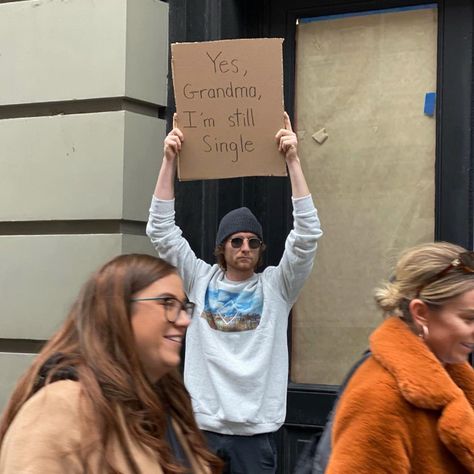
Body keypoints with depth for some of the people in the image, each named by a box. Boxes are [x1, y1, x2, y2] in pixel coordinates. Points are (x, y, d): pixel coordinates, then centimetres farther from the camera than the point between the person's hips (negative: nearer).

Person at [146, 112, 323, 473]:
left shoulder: (276, 286, 3)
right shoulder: (201, 280, 6)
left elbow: (307, 234, -8)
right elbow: (161, 230, 0)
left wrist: (292, 159, -15)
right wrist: (169, 160, -8)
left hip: (256, 430, -1)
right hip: (203, 424, 1)